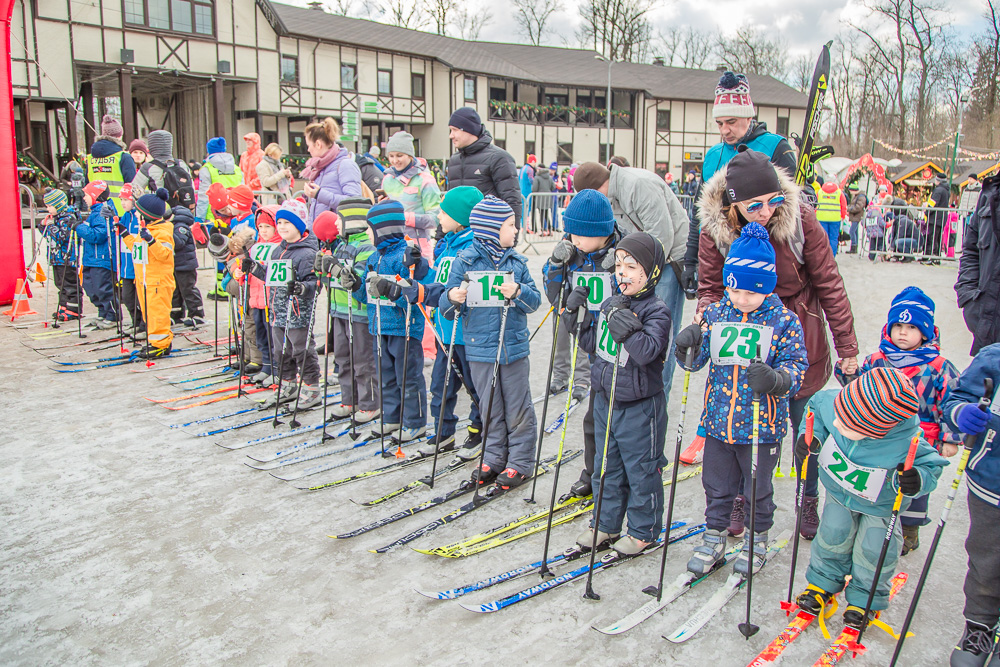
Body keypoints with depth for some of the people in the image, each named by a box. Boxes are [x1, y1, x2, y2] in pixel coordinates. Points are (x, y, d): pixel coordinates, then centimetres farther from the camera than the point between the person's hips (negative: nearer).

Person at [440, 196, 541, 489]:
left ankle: (520, 462, 20)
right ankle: (494, 459, 26)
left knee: (517, 408, 7)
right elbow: (449, 307, -2)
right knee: (490, 408, 11)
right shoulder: (464, 261, -3)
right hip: (480, 347, -1)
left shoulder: (517, 261, 5)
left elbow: (535, 301, 2)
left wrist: (518, 292, -18)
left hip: (515, 346, 1)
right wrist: (452, 298, -24)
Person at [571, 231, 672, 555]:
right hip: (605, 400, 7)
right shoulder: (610, 303, 4)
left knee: (641, 470, 7)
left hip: (640, 406, -7)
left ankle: (644, 531, 25)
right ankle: (606, 523, 35)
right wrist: (579, 317, -2)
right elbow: (592, 345, 10)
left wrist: (624, 322, -33)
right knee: (606, 466, 19)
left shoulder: (656, 311, -16)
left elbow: (648, 351, -30)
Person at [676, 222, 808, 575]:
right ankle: (714, 538, 33)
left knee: (757, 488, 15)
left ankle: (758, 540, 37)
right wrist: (688, 347, -21)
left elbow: (797, 365, -9)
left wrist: (776, 379, -30)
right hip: (718, 419, 3)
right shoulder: (716, 313, 0)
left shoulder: (784, 320, -8)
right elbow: (696, 360, 2)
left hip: (762, 424, -2)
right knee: (717, 485, 15)